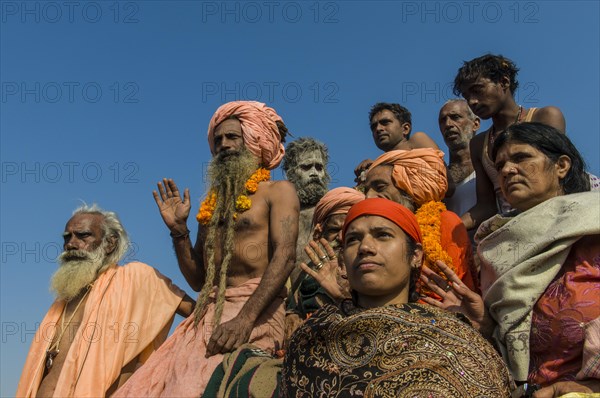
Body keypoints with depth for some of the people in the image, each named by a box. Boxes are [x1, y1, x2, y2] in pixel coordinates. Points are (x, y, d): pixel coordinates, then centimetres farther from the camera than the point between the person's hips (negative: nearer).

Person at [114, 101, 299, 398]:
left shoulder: (278, 191, 4)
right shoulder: (212, 204, 21)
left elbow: (285, 256, -12)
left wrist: (245, 318, -24)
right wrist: (178, 229, 7)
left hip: (257, 310, -5)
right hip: (208, 314, 6)